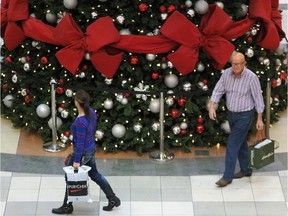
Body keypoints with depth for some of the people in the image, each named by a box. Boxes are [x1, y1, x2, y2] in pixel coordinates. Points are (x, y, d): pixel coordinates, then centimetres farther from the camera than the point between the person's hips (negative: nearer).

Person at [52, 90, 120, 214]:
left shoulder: (81, 121, -31)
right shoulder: (91, 112, -7)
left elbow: (80, 143, -25)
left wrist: (77, 161, -17)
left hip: (83, 153, -8)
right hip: (91, 149, 8)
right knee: (95, 175, 24)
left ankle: (67, 207, 26)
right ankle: (113, 199, 28)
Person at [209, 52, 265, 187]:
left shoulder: (251, 77, -20)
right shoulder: (226, 73, -7)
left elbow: (258, 98, -13)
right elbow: (218, 91, -2)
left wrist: (260, 119, -10)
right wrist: (212, 106, -16)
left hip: (245, 116, -6)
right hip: (231, 114, 6)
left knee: (232, 144, -8)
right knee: (241, 143, 19)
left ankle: (227, 176, -1)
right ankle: (245, 170, 35)